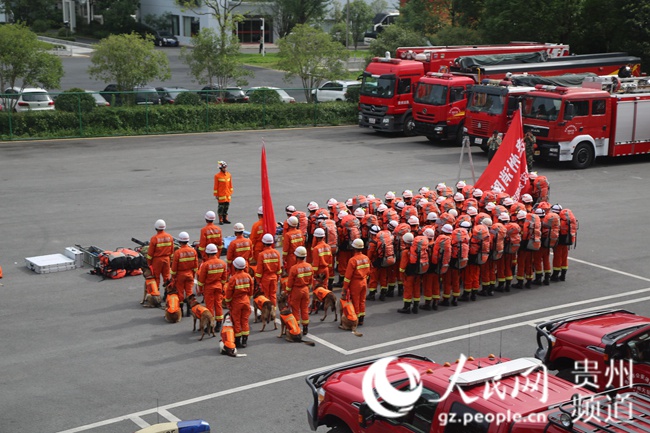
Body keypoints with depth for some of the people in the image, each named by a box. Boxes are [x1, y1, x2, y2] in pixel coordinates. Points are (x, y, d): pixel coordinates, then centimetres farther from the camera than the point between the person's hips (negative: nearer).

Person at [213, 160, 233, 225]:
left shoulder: (229, 175, 7)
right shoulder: (217, 176, -8)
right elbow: (216, 186, -7)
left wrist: (231, 193, 13)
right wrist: (216, 195, -8)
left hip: (228, 194, 5)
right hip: (221, 195, -5)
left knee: (226, 206, 10)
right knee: (221, 207, -2)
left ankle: (225, 219, 20)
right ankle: (221, 220, 6)